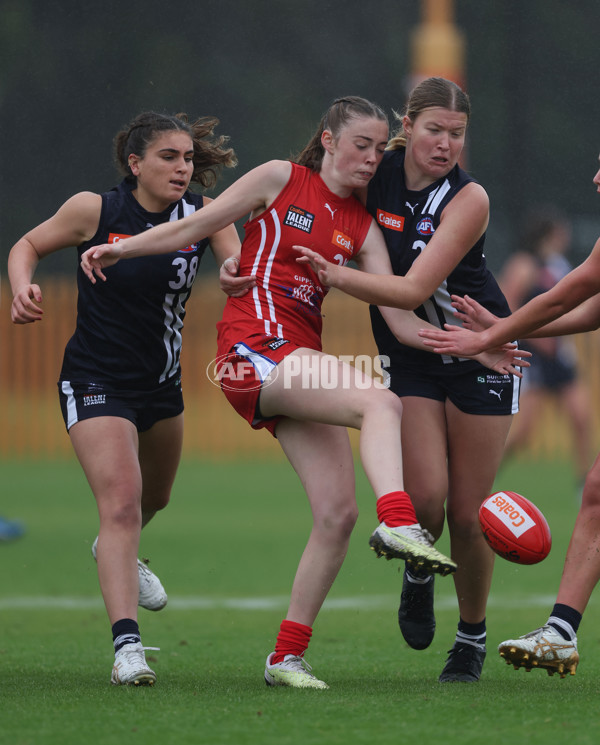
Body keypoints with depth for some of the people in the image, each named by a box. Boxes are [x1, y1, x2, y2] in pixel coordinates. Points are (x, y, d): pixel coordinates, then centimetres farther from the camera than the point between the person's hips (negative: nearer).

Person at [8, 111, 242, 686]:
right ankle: (127, 644, -28)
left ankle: (117, 551, 63)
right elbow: (28, 245, 0)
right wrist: (23, 289, -21)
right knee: (120, 501, -22)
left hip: (160, 383, 6)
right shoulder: (94, 210, -15)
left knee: (153, 498, 28)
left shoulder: (203, 215, -6)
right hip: (95, 382, -6)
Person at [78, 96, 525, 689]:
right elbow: (197, 226, 10)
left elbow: (401, 320, 10)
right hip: (254, 347, -6)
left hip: (303, 361, 6)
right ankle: (398, 524, -48)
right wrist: (121, 249, 6)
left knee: (337, 513, -4)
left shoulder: (361, 227, 15)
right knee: (381, 402, -30)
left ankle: (287, 657, 4)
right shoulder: (281, 179, 4)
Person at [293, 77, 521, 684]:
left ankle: (472, 635, 21)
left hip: (479, 354, -2)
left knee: (467, 515, -2)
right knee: (425, 496, -18)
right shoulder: (378, 173, -9)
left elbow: (412, 290, -26)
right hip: (408, 357, 2)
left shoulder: (468, 199, -19)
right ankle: (418, 574, 17)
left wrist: (335, 274, -31)